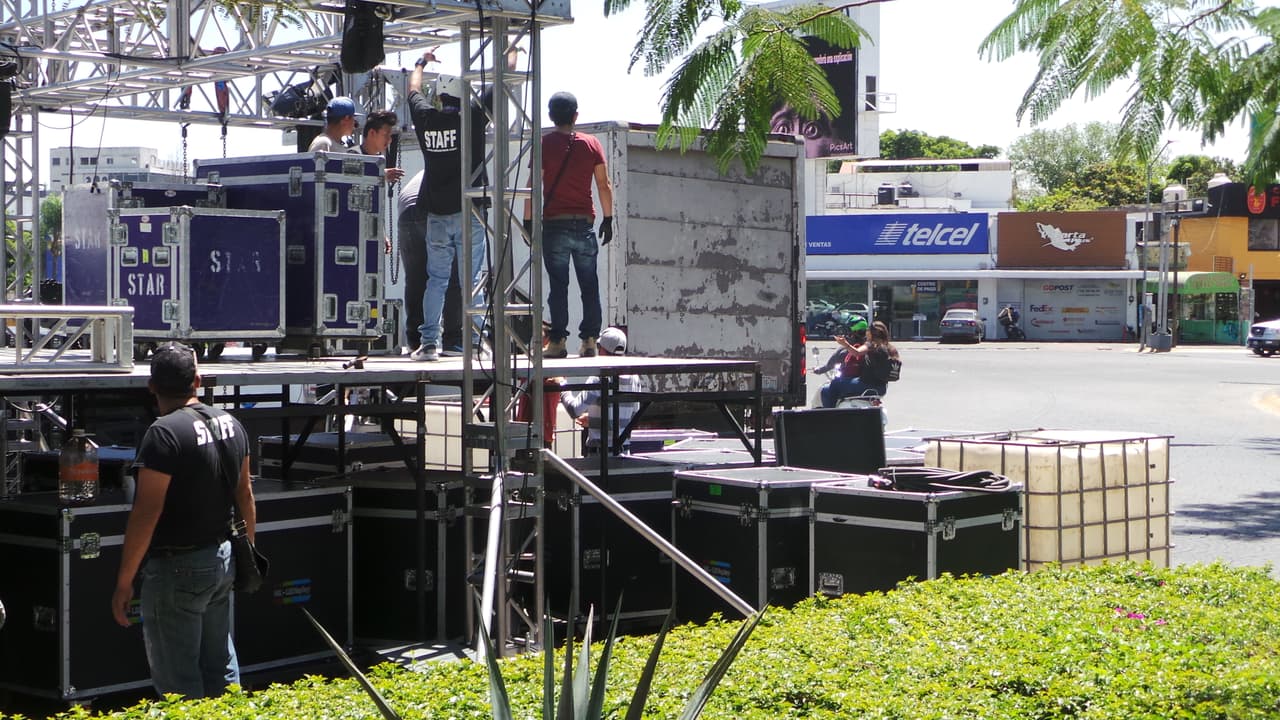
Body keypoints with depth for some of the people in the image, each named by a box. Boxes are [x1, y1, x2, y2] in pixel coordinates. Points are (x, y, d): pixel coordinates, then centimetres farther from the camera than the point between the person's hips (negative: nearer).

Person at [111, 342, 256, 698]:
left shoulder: (164, 433, -18)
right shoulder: (231, 424, 6)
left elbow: (146, 512, -21)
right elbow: (245, 494, 15)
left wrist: (124, 582, -16)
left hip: (177, 566, -8)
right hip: (221, 558, 8)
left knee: (178, 682, 1)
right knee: (221, 670, 16)